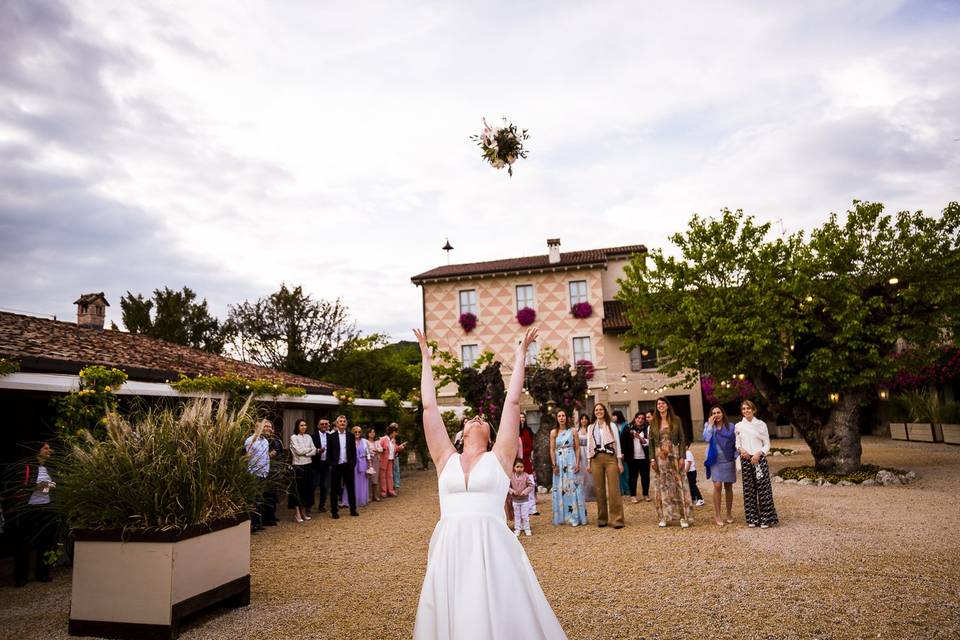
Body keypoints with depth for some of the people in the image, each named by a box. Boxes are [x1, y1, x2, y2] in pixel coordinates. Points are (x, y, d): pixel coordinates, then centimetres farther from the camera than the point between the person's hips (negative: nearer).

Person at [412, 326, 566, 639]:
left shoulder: (499, 458, 8)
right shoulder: (446, 459, 13)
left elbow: (512, 402, 8)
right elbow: (429, 407, 14)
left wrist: (520, 357, 12)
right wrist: (426, 359, 20)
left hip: (493, 548, -2)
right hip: (449, 549, 2)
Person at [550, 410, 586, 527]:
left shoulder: (572, 431, 3)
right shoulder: (553, 432, 6)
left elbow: (577, 448, 2)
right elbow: (552, 449, 4)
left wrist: (577, 463, -8)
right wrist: (554, 464, -5)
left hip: (571, 461, -2)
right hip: (559, 463, 2)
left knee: (572, 487, -4)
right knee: (560, 489, 4)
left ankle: (575, 517, 2)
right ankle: (562, 517, 14)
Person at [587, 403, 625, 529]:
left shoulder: (611, 425, 5)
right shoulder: (590, 428, 13)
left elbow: (617, 443, 5)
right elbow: (589, 445, 13)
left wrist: (620, 461, 0)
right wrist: (589, 463, 7)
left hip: (610, 458, -2)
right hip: (596, 459, 3)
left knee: (614, 489, -8)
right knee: (599, 489, 5)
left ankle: (617, 519, -6)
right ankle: (602, 518, 13)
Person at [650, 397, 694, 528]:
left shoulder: (676, 420, 2)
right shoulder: (654, 423, 6)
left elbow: (682, 440, 0)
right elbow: (651, 442, 5)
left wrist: (682, 457, -8)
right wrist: (652, 458, -3)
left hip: (674, 456, -1)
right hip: (660, 458, 2)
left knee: (679, 485, -2)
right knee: (662, 486, 4)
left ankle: (683, 517, 4)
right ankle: (664, 516, 11)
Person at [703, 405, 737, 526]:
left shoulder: (731, 426, 3)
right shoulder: (708, 425, 3)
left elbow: (735, 442, 6)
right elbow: (706, 438, -13)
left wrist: (735, 457, 0)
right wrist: (711, 425, -13)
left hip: (728, 460, 1)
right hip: (716, 460, -1)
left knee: (728, 487, 7)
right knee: (717, 486, -10)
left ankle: (729, 514, 20)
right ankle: (717, 515, -4)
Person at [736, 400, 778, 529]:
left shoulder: (761, 424, 1)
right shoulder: (738, 426, 7)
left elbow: (767, 444, 3)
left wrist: (759, 453, -13)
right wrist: (740, 449, -9)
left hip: (759, 459, -2)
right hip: (745, 459, 2)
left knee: (763, 488, -4)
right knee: (749, 489, 5)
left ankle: (765, 519, 3)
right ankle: (752, 518, 13)